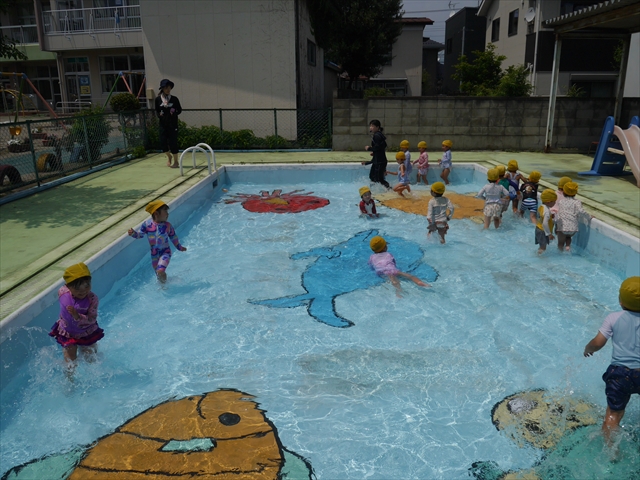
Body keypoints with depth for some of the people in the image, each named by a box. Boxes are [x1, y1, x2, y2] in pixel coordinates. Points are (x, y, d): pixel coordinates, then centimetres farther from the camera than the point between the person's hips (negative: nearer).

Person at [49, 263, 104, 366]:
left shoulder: (92, 299, -30)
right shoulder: (62, 292, -21)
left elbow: (92, 319, -29)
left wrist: (77, 316, -44)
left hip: (87, 334, -2)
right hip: (67, 334, 2)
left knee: (90, 359, 18)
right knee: (70, 362, 14)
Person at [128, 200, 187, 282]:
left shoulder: (167, 225, -8)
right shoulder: (147, 224, -9)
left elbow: (173, 237, 5)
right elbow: (140, 234, 3)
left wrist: (179, 247, 16)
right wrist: (133, 233, -18)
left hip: (165, 252, -2)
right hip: (154, 254, 2)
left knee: (160, 272, -22)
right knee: (158, 275, 14)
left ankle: (164, 282, 6)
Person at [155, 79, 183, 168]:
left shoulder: (174, 99, 0)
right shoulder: (158, 99, 2)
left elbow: (180, 110, 7)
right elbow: (156, 111, 10)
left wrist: (175, 112, -13)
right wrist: (159, 114, -11)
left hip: (173, 123, -1)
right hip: (163, 123, 2)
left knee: (173, 142, -3)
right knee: (163, 143, -2)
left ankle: (176, 162, 11)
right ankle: (169, 156, 28)